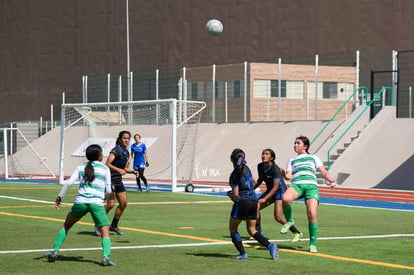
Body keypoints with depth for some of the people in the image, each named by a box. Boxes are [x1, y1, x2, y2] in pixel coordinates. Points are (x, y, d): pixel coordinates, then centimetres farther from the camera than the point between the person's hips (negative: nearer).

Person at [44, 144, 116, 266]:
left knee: (66, 226, 23)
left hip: (80, 201, 2)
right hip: (97, 203, -2)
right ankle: (106, 257, -21)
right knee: (105, 233, 1)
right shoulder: (105, 169, 9)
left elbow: (69, 182, 2)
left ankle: (55, 251, 19)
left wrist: (60, 196, 9)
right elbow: (109, 191, 6)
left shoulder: (81, 167, 14)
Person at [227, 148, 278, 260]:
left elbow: (235, 195, -12)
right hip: (253, 201, 7)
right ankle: (269, 245, -6)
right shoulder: (247, 169, 8)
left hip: (242, 202, -7)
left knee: (232, 228, 12)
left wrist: (229, 194, 11)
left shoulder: (235, 174, -13)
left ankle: (242, 253, 2)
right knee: (252, 230, 16)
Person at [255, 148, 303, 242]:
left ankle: (297, 233, 3)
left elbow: (276, 187, -27)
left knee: (278, 217, -15)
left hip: (280, 191, -7)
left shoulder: (275, 169, -25)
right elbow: (260, 179, 16)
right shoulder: (260, 166, -3)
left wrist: (265, 199, -31)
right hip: (270, 191, 7)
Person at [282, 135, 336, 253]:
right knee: (286, 199, -36)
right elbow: (288, 176, 15)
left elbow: (324, 172, 17)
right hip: (296, 185, 1)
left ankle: (313, 244, -7)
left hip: (311, 186, -1)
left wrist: (331, 181, -1)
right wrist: (283, 174, -8)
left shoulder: (313, 158, 25)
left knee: (312, 214, -19)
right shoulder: (292, 160, 29)